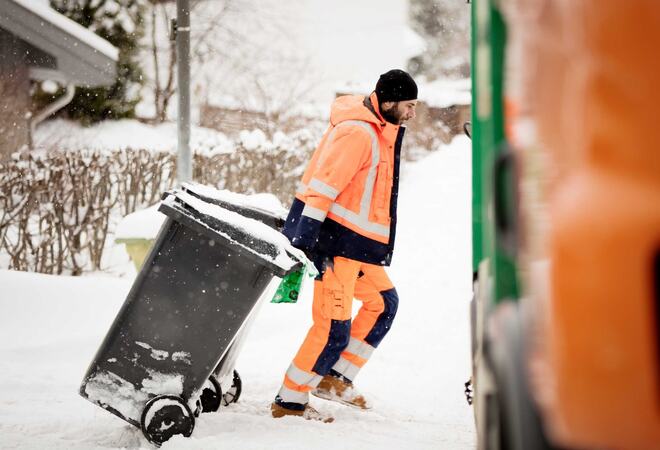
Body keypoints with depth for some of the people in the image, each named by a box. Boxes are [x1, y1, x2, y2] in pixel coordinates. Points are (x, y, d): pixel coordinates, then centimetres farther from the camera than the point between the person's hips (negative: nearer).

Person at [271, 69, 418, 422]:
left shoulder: (379, 132, 15)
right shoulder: (358, 132, -17)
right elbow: (324, 184, -23)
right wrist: (305, 236, -27)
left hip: (356, 243, 11)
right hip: (336, 239, -11)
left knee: (383, 302, 18)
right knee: (334, 326, -9)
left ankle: (336, 378, 20)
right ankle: (289, 402, 2)